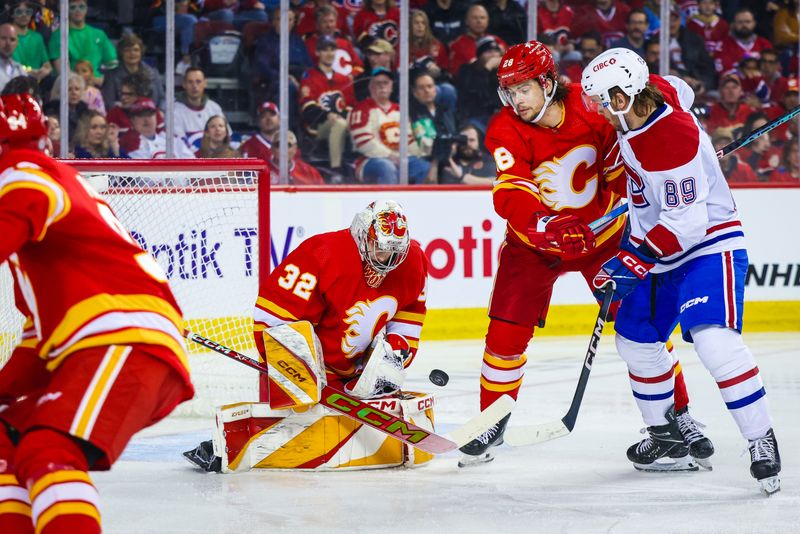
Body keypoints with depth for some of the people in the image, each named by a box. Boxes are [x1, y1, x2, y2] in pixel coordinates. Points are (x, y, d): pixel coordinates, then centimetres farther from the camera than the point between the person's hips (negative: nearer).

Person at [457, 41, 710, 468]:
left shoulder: (592, 107, -17)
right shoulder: (506, 132, -20)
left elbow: (623, 162, 0)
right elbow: (511, 196, -34)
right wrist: (545, 226, -50)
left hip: (602, 230, 0)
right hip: (535, 239, 0)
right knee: (506, 331, -5)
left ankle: (678, 416, 12)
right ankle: (491, 424, 12)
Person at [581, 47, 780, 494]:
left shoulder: (673, 143, -31)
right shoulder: (654, 90, -6)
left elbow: (687, 222, -30)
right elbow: (681, 92, 19)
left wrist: (634, 262, -27)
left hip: (708, 244, -10)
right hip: (658, 246, 10)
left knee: (713, 339, -25)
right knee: (636, 339, 12)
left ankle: (763, 443, -20)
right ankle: (666, 436, 25)